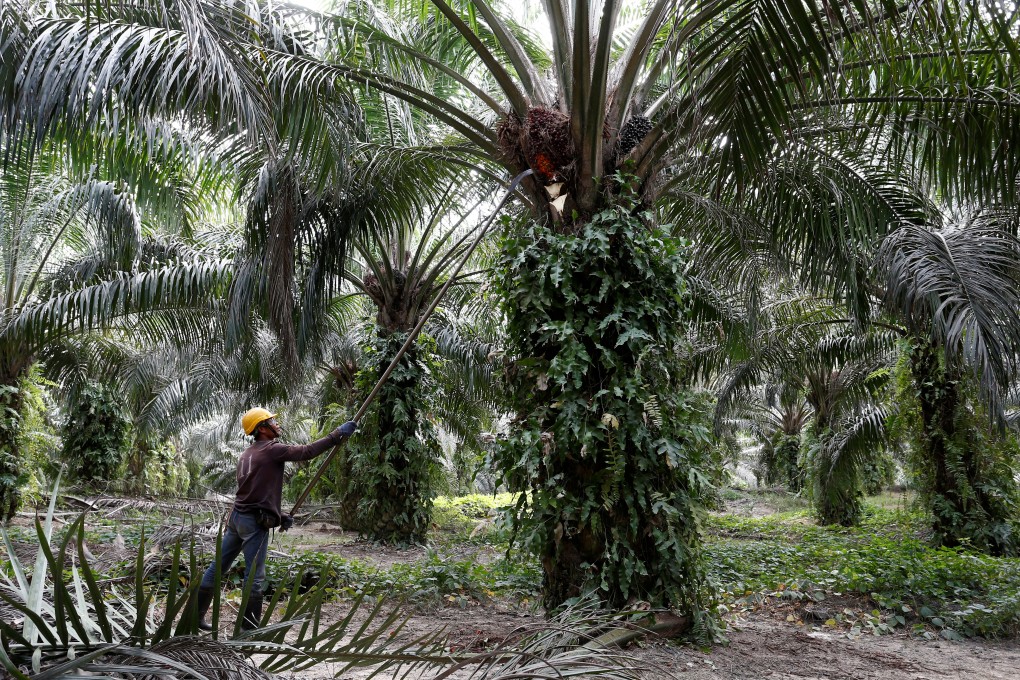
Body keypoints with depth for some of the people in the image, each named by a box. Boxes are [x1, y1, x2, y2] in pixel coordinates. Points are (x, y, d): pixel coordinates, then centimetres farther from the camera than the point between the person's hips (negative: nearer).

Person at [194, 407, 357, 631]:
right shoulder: (271, 449, -10)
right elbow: (306, 452, -19)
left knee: (217, 567, 17)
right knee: (255, 577, -1)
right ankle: (250, 627, 6)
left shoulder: (246, 455, 17)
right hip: (255, 522, -9)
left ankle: (195, 614, 26)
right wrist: (337, 435, -16)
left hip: (237, 516, 9)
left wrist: (279, 516, 18)